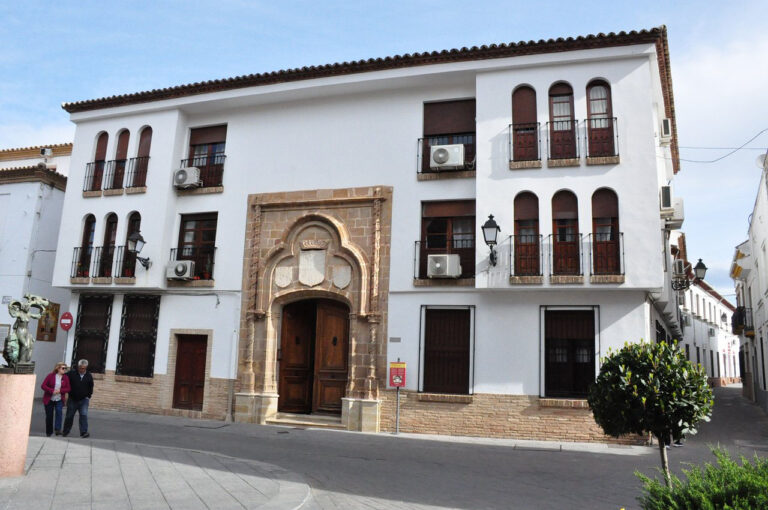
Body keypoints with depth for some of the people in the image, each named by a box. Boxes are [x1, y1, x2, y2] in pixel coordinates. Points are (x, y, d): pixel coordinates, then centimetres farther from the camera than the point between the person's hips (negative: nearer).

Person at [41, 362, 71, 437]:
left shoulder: (65, 378, 2)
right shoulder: (50, 376, -4)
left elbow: (68, 389, 2)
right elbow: (43, 386, -8)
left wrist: (60, 390, -16)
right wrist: (52, 391, -20)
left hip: (59, 399, 1)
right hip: (49, 399, -1)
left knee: (59, 411, -23)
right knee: (49, 416, 7)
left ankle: (58, 429, -26)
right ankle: (49, 432, 22)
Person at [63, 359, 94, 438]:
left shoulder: (89, 376, 4)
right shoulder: (71, 374, -5)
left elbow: (91, 387, 14)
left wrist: (88, 396, 7)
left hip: (84, 400, 0)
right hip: (73, 399, 0)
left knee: (84, 415, -12)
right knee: (69, 416, 9)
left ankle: (84, 432, -12)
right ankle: (66, 432, 26)